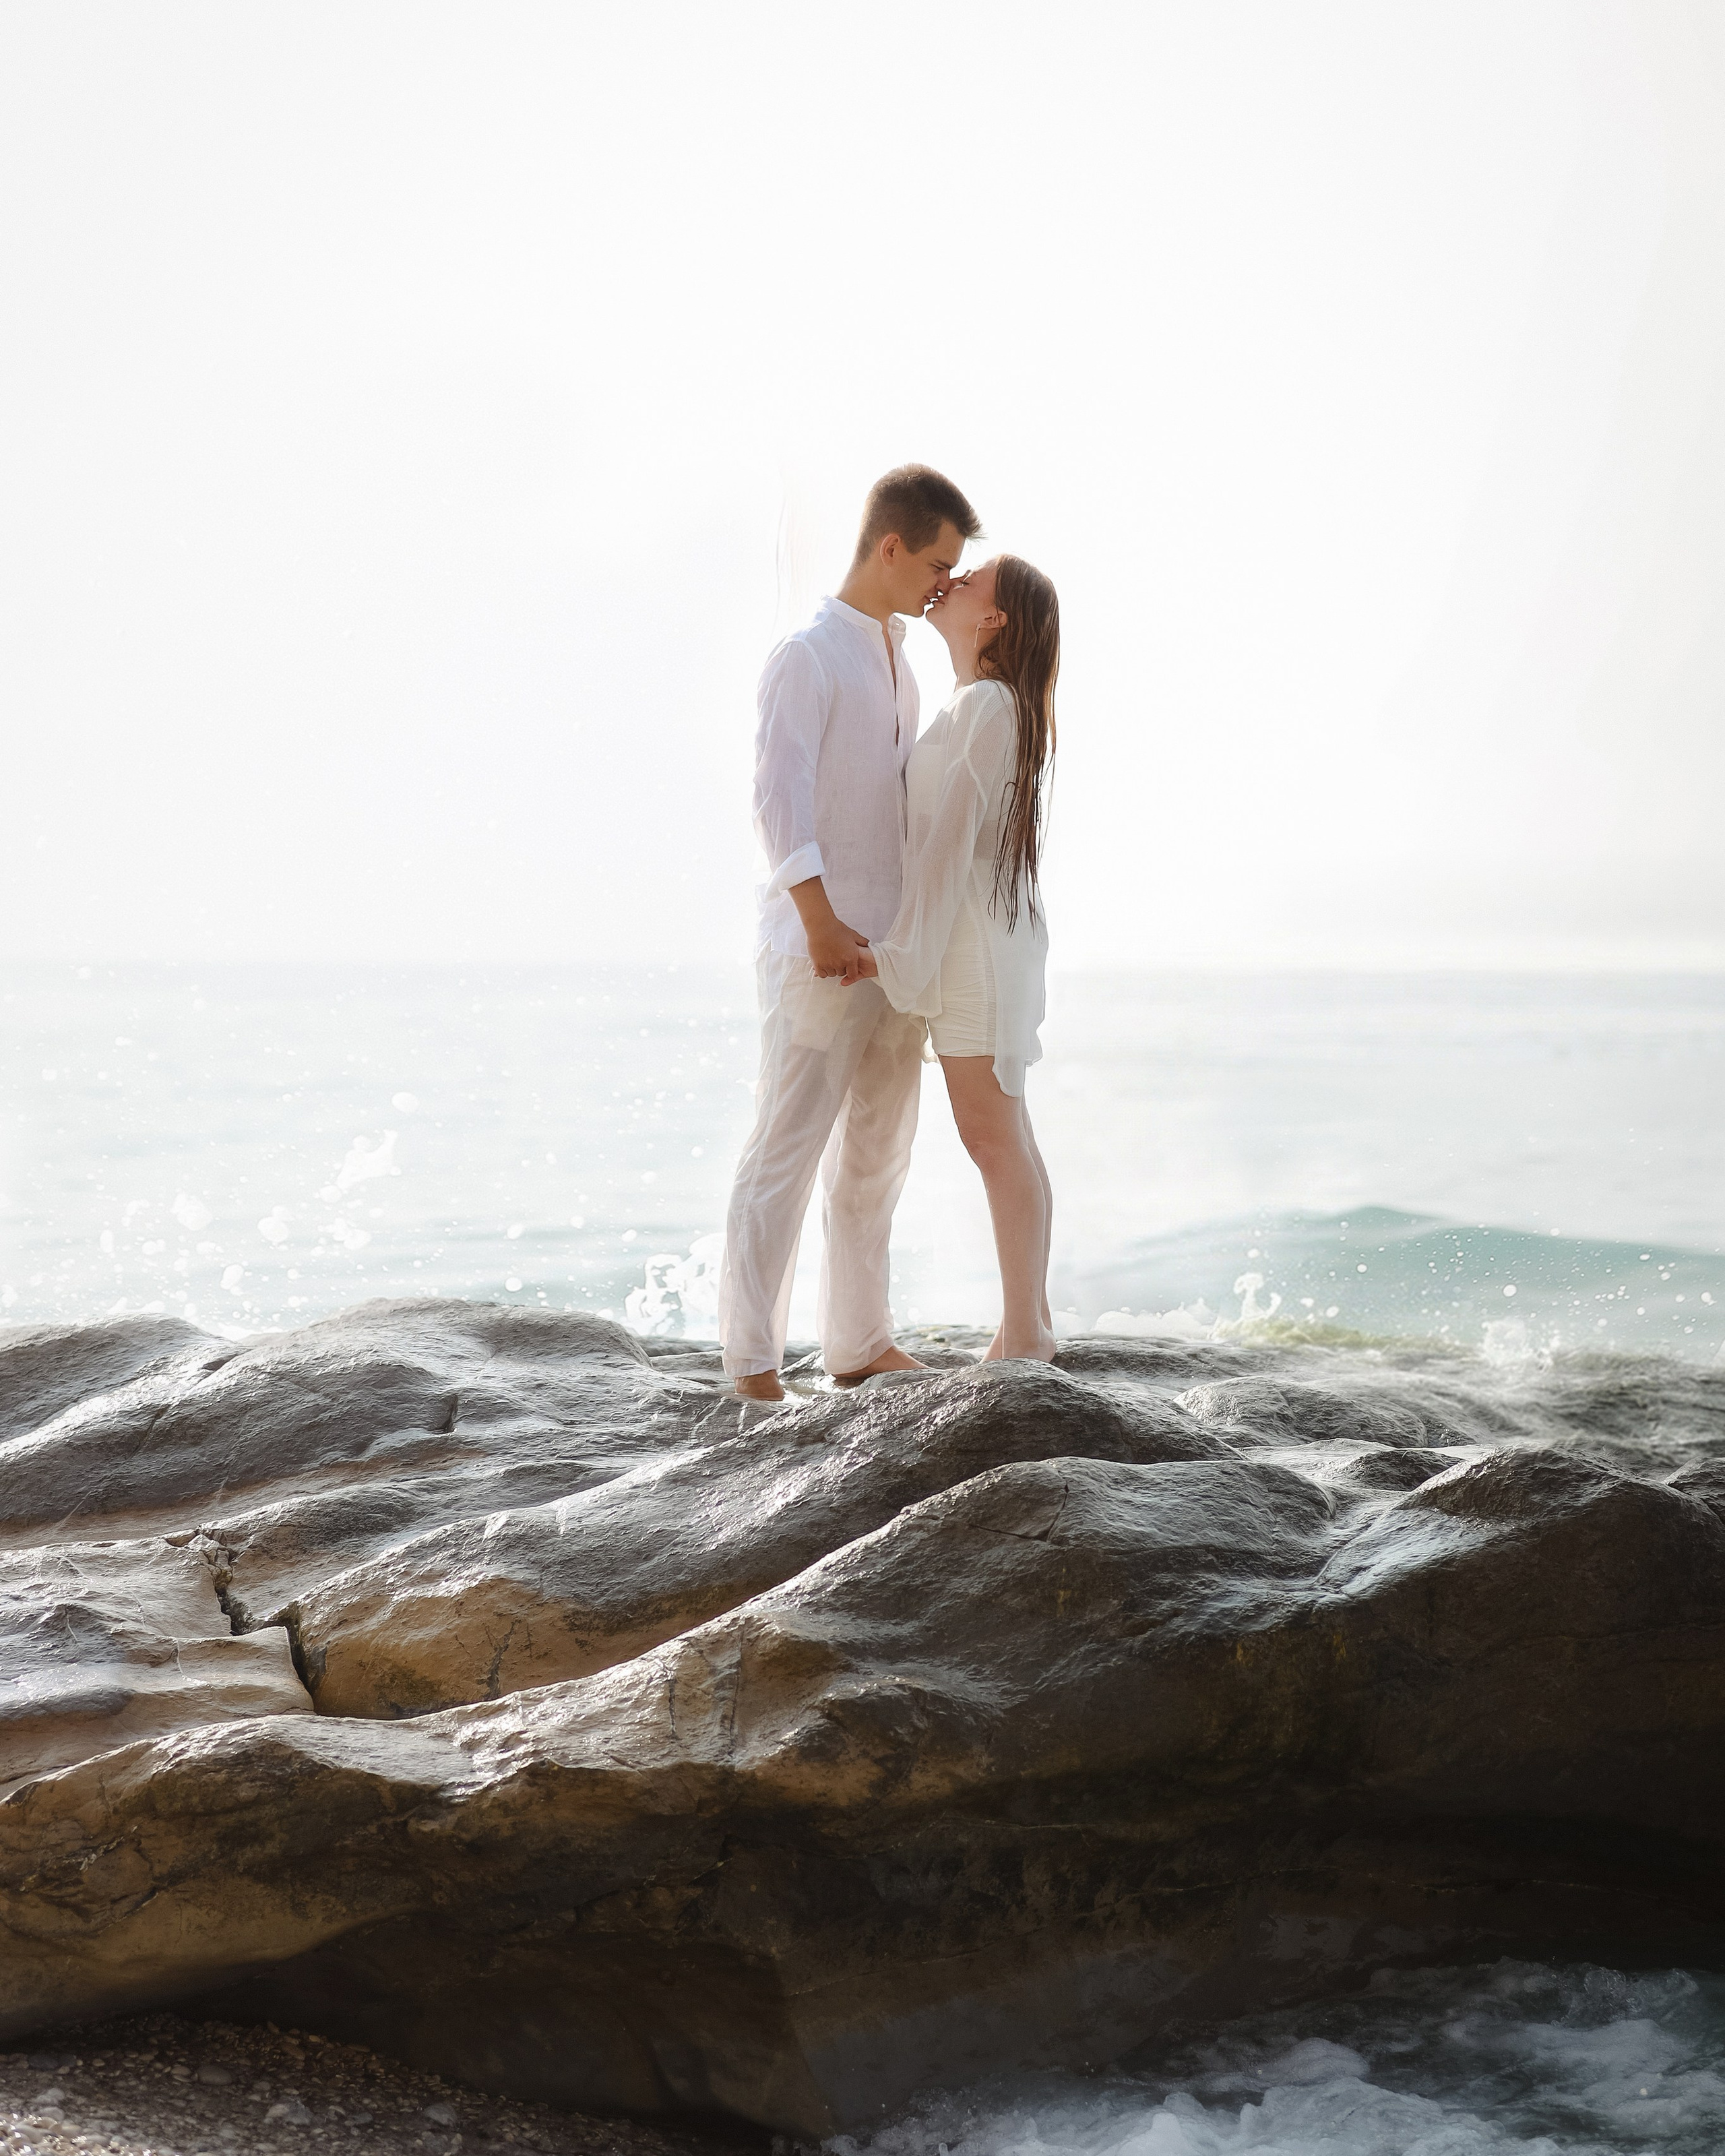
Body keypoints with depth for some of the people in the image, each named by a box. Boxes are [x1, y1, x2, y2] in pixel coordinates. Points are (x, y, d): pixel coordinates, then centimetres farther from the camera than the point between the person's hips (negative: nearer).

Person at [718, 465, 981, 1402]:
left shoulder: (899, 665, 18)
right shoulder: (808, 656, -8)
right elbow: (778, 796, -15)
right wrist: (820, 921, -22)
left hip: (894, 949, 9)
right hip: (821, 949, -8)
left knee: (877, 1153, 12)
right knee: (787, 1153, -6)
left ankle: (859, 1341, 20)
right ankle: (751, 1359, -3)